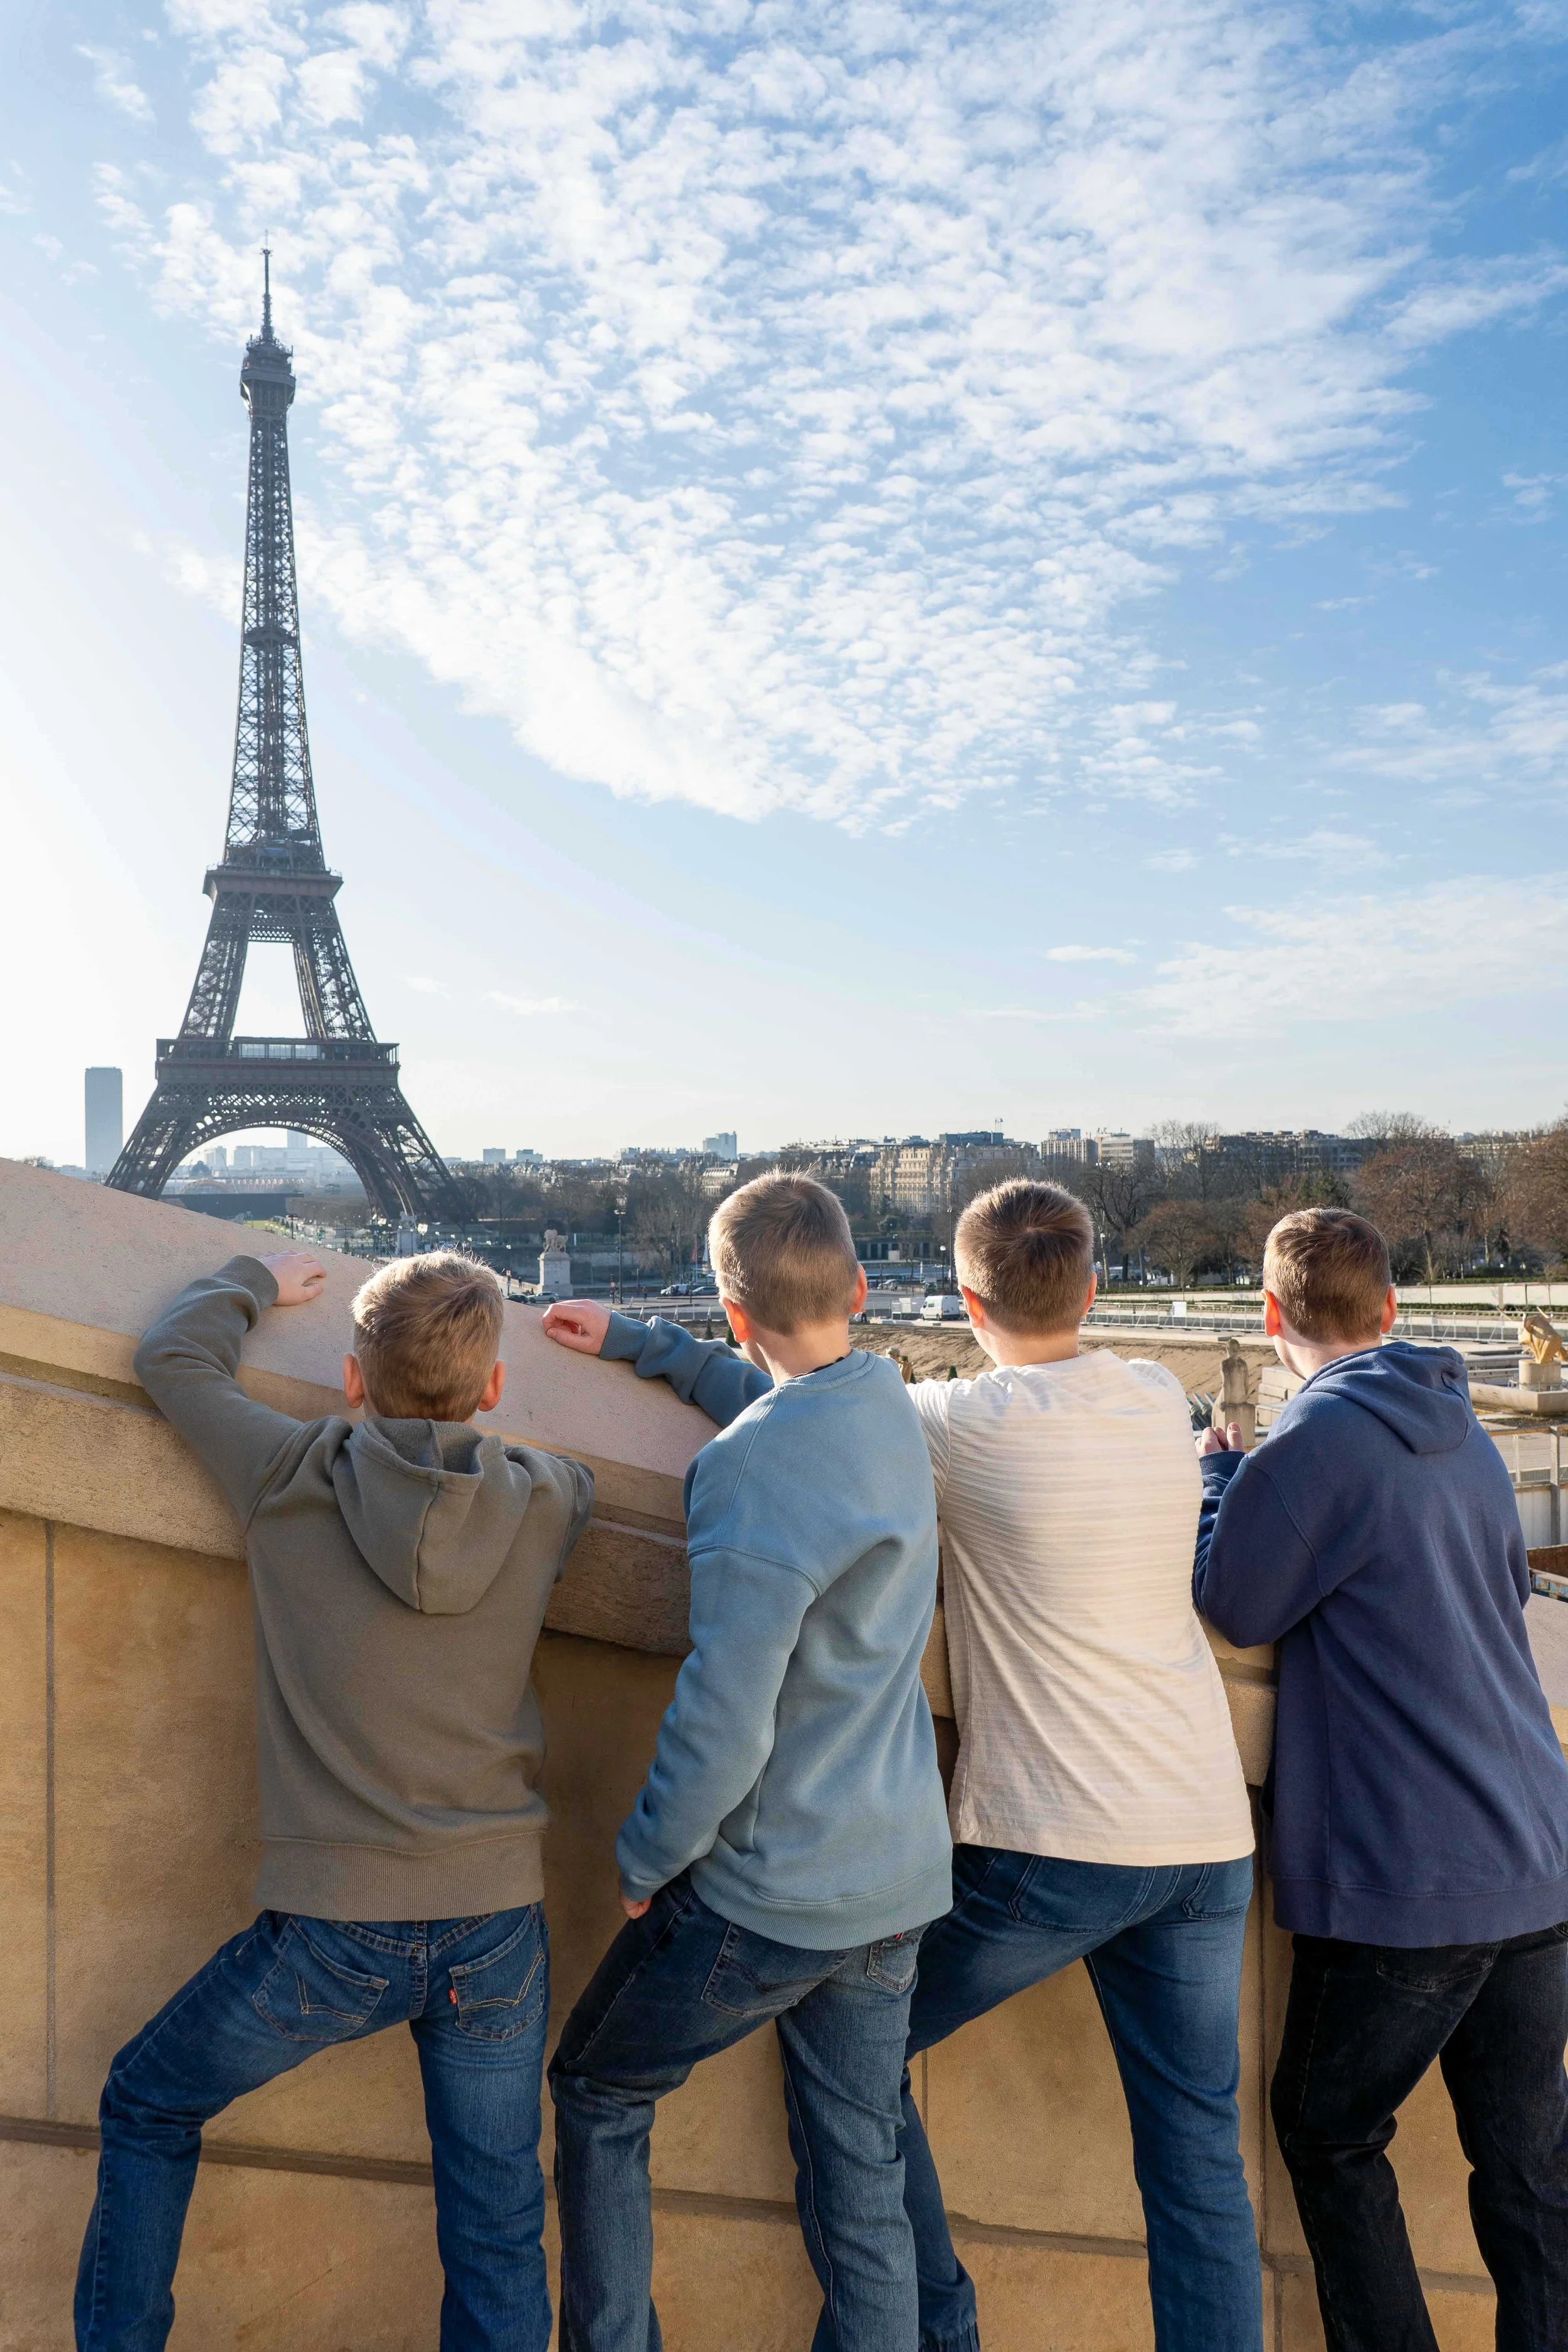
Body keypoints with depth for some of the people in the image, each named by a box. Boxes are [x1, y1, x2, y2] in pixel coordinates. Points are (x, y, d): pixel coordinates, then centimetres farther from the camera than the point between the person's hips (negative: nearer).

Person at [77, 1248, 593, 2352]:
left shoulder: (290, 1480, -9)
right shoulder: (548, 1502, -6)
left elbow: (172, 1355, 8)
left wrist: (257, 1282, 25)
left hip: (333, 1931, -1)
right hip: (497, 1926, 2)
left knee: (146, 2110, 27)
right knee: (499, 2235, 17)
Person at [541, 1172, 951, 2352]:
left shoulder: (748, 1468, -24)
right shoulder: (889, 1402, 0)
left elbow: (725, 1724, -25)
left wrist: (642, 1860, -9)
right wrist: (633, 1340, 25)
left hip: (767, 1896, -7)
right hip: (901, 1882, 7)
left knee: (599, 2097, 19)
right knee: (863, 2189, 18)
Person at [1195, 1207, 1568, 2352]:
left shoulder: (1317, 1440, -17)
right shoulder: (1463, 1429, 7)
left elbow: (1235, 1605, -8)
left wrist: (1217, 1474, 7)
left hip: (1407, 1880, -7)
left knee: (1331, 2137, 14)